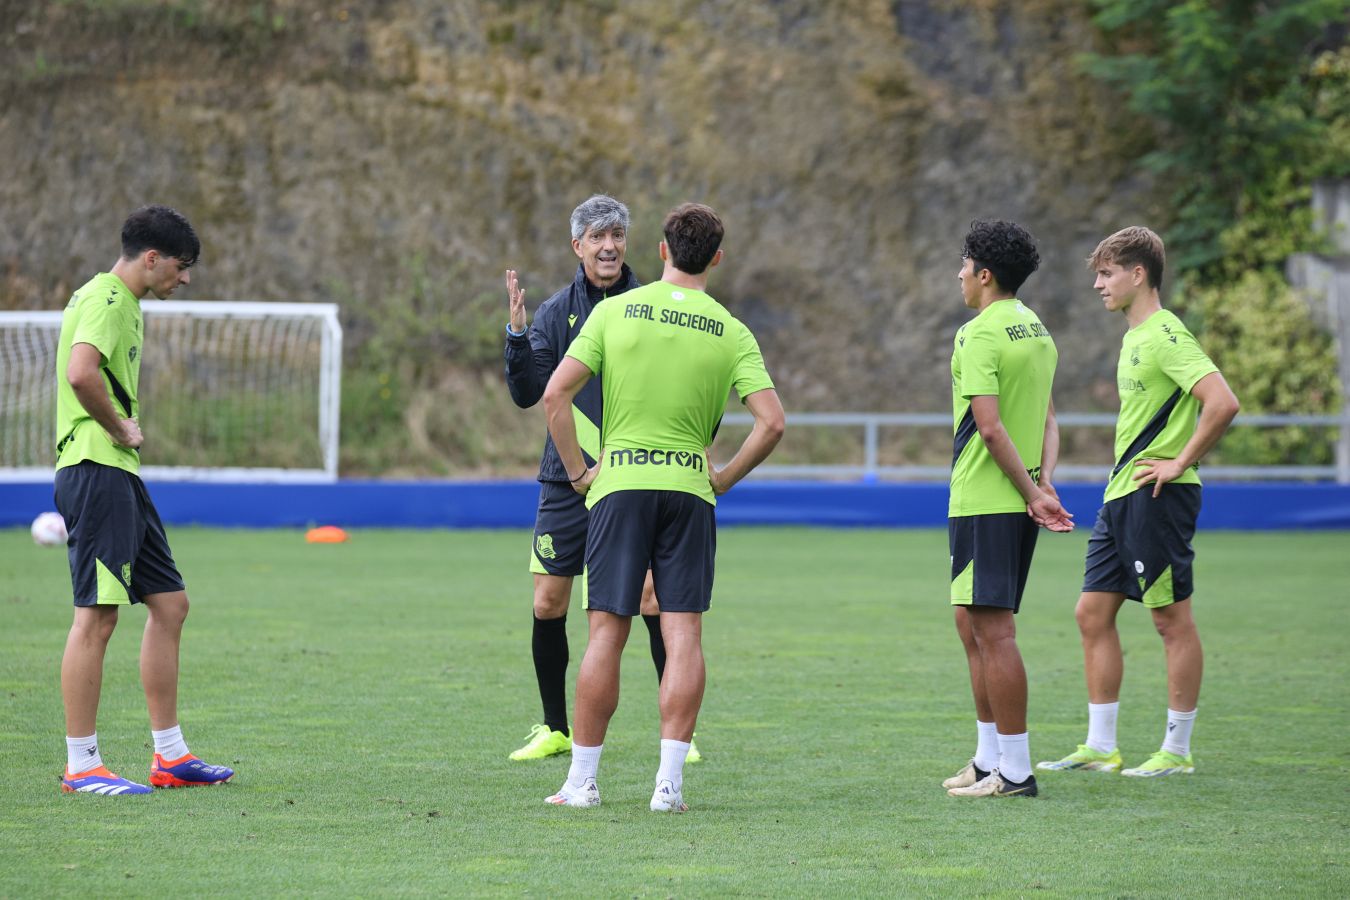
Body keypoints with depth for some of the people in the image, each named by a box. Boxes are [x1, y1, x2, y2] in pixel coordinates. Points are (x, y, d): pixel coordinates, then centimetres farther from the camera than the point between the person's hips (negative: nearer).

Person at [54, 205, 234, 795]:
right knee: (97, 615, -9)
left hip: (121, 476, 11)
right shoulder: (105, 301, -12)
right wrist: (119, 429, -16)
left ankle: (169, 756, 16)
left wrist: (126, 427, 10)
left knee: (169, 603, 11)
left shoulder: (122, 304, 20)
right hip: (96, 472, -11)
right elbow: (81, 373, -29)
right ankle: (81, 764, -5)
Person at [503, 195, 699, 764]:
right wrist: (517, 333, -15)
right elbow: (528, 394, -2)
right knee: (548, 604, 1)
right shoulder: (556, 313, 6)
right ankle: (555, 729, 16)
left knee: (654, 599, -8)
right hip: (567, 481, 2)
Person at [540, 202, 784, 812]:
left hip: (619, 486, 0)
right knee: (683, 634, 0)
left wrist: (577, 471, 4)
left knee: (607, 633, 3)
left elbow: (556, 393, -5)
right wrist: (723, 478, 6)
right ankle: (669, 781, -6)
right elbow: (771, 422, -7)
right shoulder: (732, 333, 2)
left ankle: (582, 780, 5)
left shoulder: (616, 311, 1)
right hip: (689, 489, 0)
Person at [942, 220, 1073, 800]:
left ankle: (1014, 771, -8)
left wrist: (1032, 492, -13)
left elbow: (991, 427, -19)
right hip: (1018, 504, 9)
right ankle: (989, 758, 23)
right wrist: (1044, 483, 2)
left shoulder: (979, 334, -13)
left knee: (993, 630, -8)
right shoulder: (1037, 332, 15)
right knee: (973, 625, 18)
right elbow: (1047, 420, 14)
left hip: (984, 503, -9)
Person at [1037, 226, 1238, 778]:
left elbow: (1223, 403, -25)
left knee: (1172, 619, -2)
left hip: (1158, 498, -10)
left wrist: (1180, 463, -18)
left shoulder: (1165, 335, -14)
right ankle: (1100, 747, 12)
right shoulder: (1134, 337, 16)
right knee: (1093, 613, 8)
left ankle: (1177, 751, 4)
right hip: (1121, 497, 10)